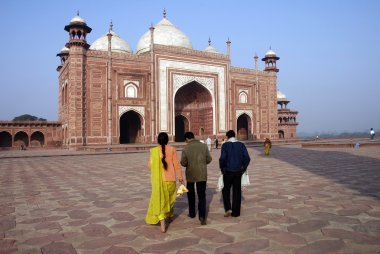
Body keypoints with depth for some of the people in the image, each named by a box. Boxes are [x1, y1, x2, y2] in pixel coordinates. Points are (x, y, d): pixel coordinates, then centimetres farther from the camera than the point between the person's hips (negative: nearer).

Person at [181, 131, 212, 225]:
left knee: (191, 194, 19)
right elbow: (209, 159, -3)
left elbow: (183, 163, -12)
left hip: (190, 174, 0)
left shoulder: (186, 148, -9)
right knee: (202, 196, 2)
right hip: (202, 174, 0)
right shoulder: (203, 146, -4)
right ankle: (202, 216, -10)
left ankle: (192, 213, 30)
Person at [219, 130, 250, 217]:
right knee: (237, 191, 10)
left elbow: (222, 158, -18)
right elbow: (247, 158, -5)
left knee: (226, 190, 15)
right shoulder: (241, 145, 2)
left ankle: (228, 209, 2)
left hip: (228, 171, -3)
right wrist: (243, 168, 6)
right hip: (238, 171, 3)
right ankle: (235, 212, 14)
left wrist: (222, 169, -3)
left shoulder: (225, 145, -7)